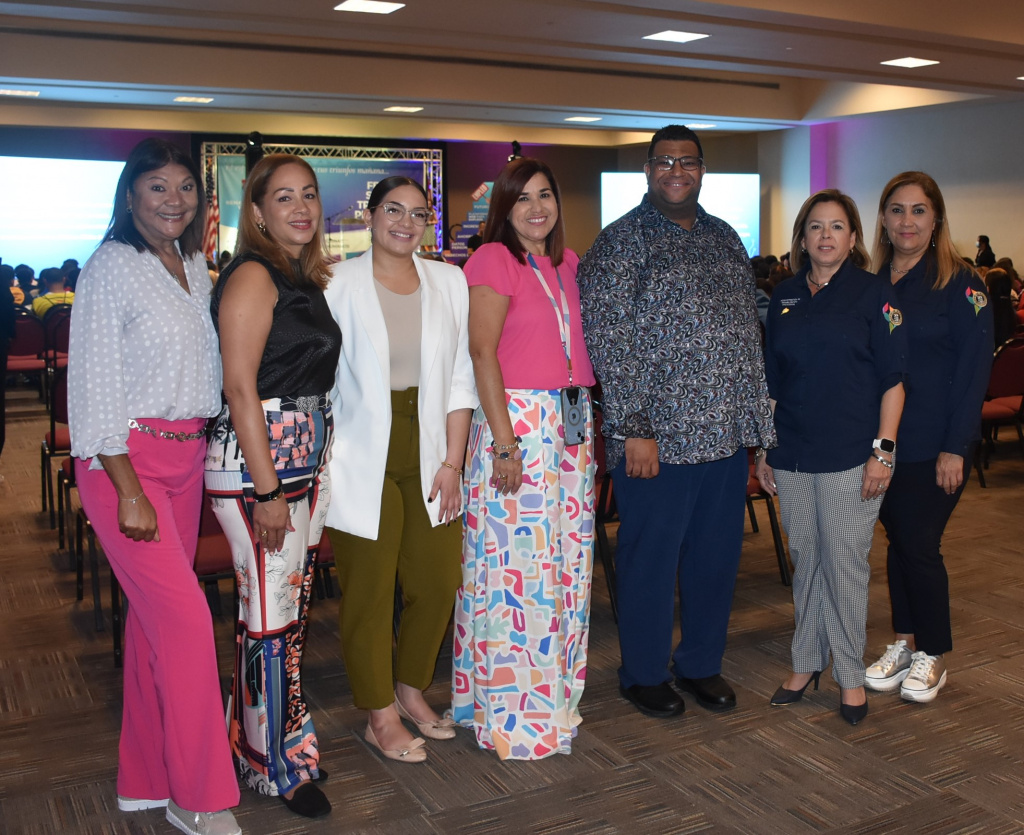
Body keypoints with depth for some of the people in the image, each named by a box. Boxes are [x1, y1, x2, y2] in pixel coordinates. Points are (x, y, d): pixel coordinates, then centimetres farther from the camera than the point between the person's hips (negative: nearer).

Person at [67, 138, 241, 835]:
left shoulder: (195, 267, 12)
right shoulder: (112, 268, -10)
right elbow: (96, 386, -13)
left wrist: (204, 444, 9)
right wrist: (129, 492, -17)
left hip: (188, 456, 7)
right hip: (127, 457, -7)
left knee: (155, 615, 12)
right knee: (186, 616, -10)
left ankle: (149, 775, 25)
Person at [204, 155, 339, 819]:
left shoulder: (308, 277, 15)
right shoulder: (254, 275, -11)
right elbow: (240, 387, -17)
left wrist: (313, 473, 17)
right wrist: (268, 491, -20)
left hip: (309, 459, 9)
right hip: (256, 461, -9)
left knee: (296, 607, 15)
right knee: (270, 616, -1)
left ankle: (286, 741, 31)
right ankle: (275, 765, 15)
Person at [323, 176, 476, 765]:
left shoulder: (449, 282, 7)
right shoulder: (340, 285, -3)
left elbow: (461, 379, 6)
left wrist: (452, 462, 1)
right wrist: (323, 462, -8)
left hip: (429, 456, 4)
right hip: (364, 461, -4)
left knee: (437, 581, 8)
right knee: (369, 589, 4)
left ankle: (412, 689, 32)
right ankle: (381, 716, 21)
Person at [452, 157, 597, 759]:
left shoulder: (567, 262, 14)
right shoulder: (494, 259, -7)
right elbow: (483, 353, -13)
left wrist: (585, 425, 10)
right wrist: (505, 443, -18)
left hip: (573, 423, 7)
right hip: (516, 418, -7)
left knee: (567, 561, 13)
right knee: (518, 565, -3)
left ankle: (556, 695, 28)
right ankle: (513, 714, 11)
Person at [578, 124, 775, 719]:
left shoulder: (725, 239, 14)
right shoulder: (623, 241, -6)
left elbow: (749, 332, 17)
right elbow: (609, 341, -12)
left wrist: (755, 423, 13)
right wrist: (633, 428, -17)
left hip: (726, 435, 6)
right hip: (657, 437, -6)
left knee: (717, 557, 14)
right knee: (651, 560, 6)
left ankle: (702, 664, 33)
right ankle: (644, 674, 25)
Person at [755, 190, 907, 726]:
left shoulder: (874, 293, -2)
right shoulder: (785, 297, 10)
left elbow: (893, 379, -4)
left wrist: (883, 450, -11)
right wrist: (763, 448, 11)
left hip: (850, 457, -4)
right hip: (793, 455, 4)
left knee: (845, 562, 1)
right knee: (804, 560, 12)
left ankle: (850, 675, 15)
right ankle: (806, 663, 25)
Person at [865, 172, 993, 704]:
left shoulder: (960, 284, -7)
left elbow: (974, 369, -10)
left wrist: (955, 447, -15)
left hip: (934, 445, -4)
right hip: (883, 440, 5)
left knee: (919, 546, -1)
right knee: (898, 540, 12)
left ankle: (933, 655, 17)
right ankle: (904, 641, 27)